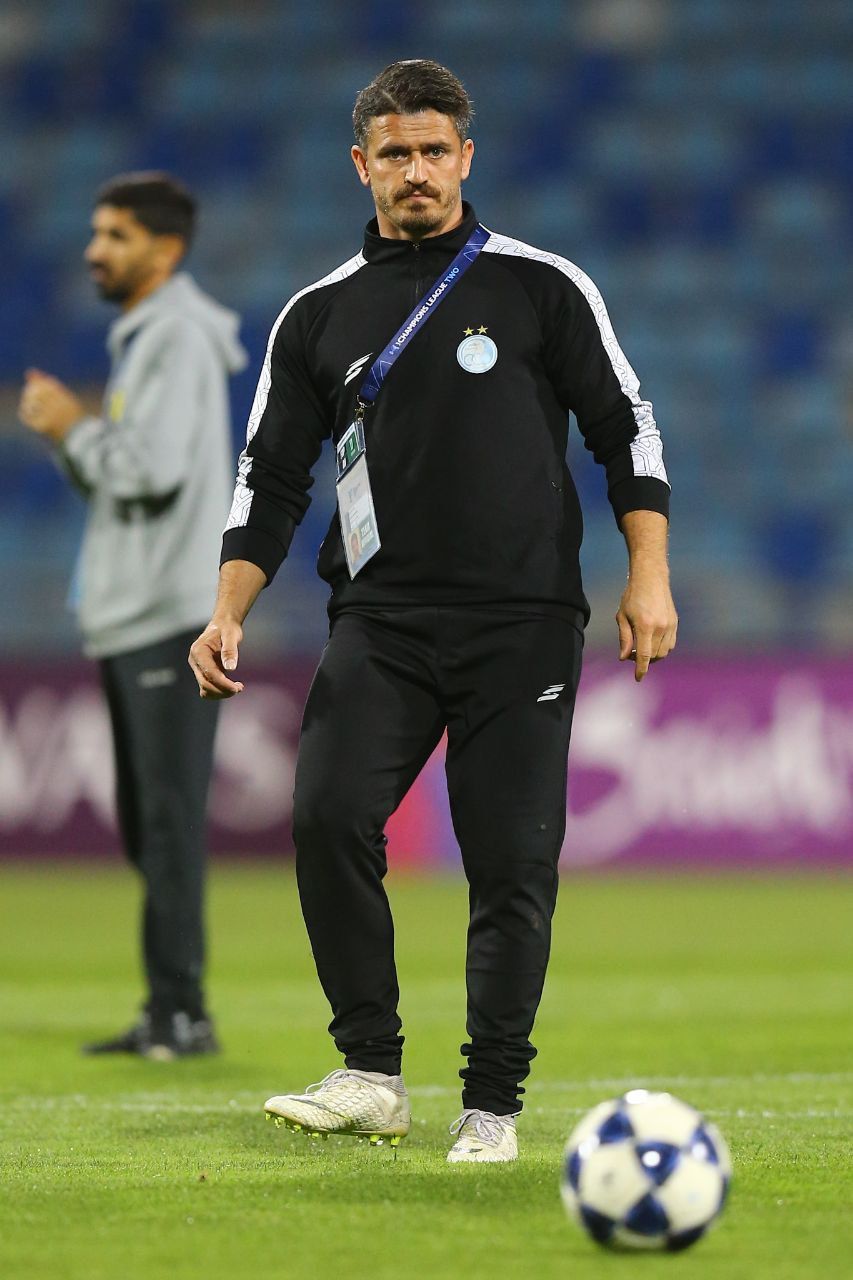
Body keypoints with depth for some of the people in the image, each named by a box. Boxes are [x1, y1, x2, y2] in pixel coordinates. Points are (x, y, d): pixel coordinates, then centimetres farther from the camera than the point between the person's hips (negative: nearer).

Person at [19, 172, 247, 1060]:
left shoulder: (179, 337, -10)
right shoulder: (138, 338, 20)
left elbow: (155, 469, -21)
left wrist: (75, 428, -7)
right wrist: (68, 434, 6)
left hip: (170, 616, -10)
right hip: (128, 617, 10)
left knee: (168, 815, -10)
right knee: (145, 822, 11)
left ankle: (182, 1012, -10)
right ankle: (165, 1017, 15)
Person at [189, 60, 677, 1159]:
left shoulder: (541, 287, 4)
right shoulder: (318, 316, 10)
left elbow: (625, 427, 5)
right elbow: (272, 475, 13)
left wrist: (647, 576, -5)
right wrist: (228, 613, 1)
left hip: (522, 624, -1)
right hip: (380, 621, 2)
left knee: (512, 862, -3)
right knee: (328, 816, -19)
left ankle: (492, 1105, 8)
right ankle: (371, 1076, -10)